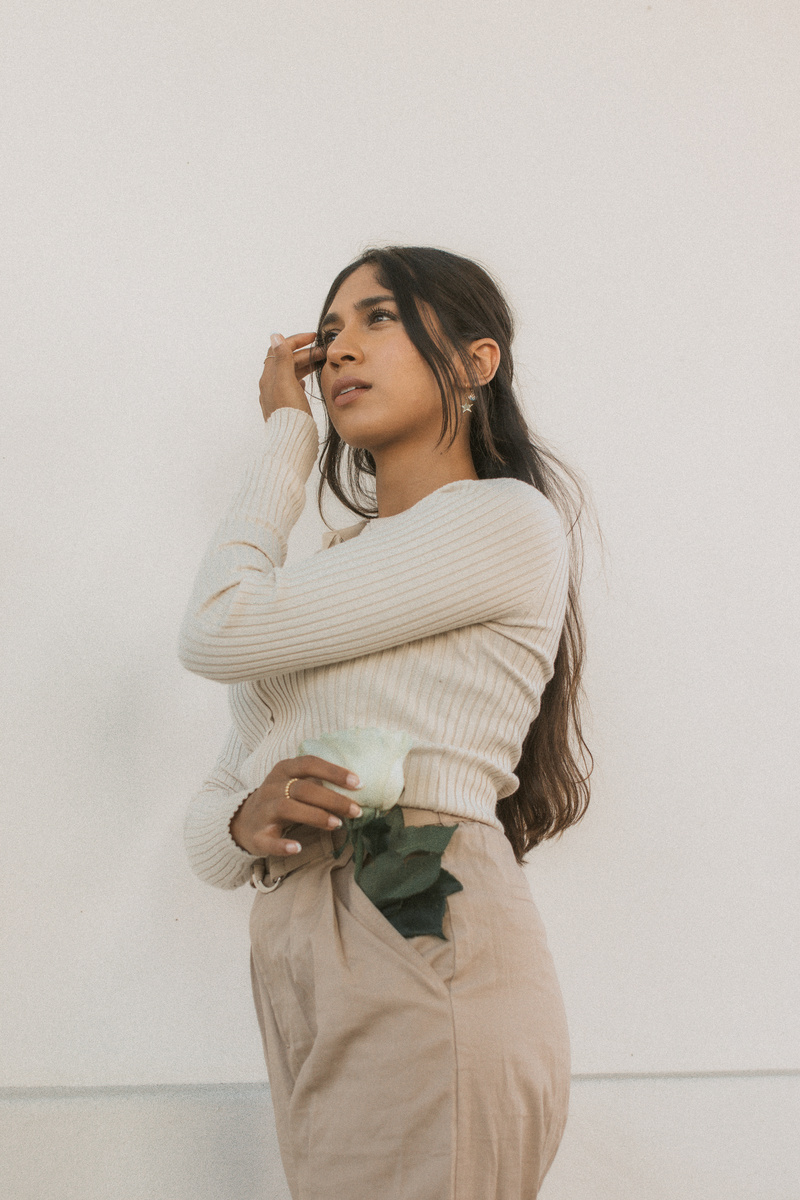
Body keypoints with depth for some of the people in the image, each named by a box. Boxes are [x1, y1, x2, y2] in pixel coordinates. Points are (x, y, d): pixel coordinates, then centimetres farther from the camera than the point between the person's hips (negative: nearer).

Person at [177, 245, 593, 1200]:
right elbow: (205, 816, 18)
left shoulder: (506, 520, -4)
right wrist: (247, 824, -7)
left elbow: (216, 630, -9)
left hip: (423, 965, -8)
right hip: (302, 986, 8)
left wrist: (285, 435, 5)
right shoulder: (335, 569, 23)